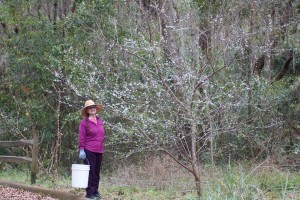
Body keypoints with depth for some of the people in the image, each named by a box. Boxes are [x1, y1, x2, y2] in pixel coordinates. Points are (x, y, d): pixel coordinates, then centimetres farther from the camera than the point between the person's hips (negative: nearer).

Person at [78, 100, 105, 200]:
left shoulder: (99, 121, 11)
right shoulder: (84, 122, -6)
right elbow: (81, 137, -9)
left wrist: (102, 148, 17)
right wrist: (81, 150, -14)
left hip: (99, 151, 6)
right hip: (89, 150, -6)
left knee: (97, 172, 10)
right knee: (90, 172, -4)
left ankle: (95, 191, 19)